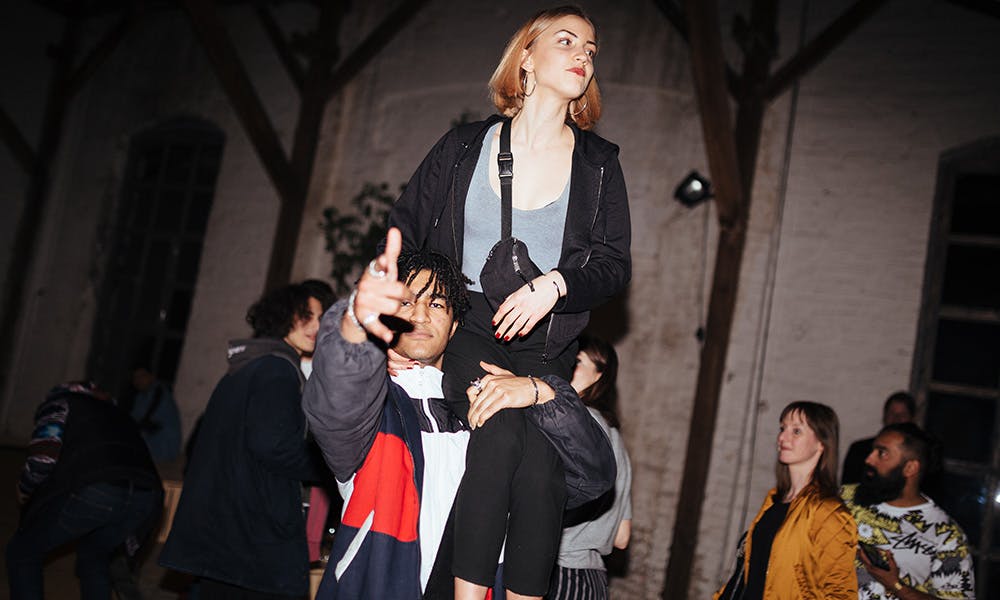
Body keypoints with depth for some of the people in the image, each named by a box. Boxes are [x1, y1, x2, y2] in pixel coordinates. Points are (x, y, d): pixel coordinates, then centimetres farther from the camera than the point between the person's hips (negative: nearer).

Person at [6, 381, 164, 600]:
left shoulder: (58, 402, 23)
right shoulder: (115, 413, 40)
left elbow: (44, 457, 5)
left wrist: (24, 491, 24)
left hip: (93, 489, -6)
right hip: (146, 493, 6)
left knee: (21, 554, 19)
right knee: (93, 557, 33)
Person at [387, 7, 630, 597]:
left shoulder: (599, 163, 10)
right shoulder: (465, 147, 7)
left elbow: (614, 264, 6)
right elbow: (402, 235, 8)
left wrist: (554, 284, -13)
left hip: (545, 347, 2)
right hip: (466, 331, -2)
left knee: (540, 465, -16)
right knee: (500, 429, -24)